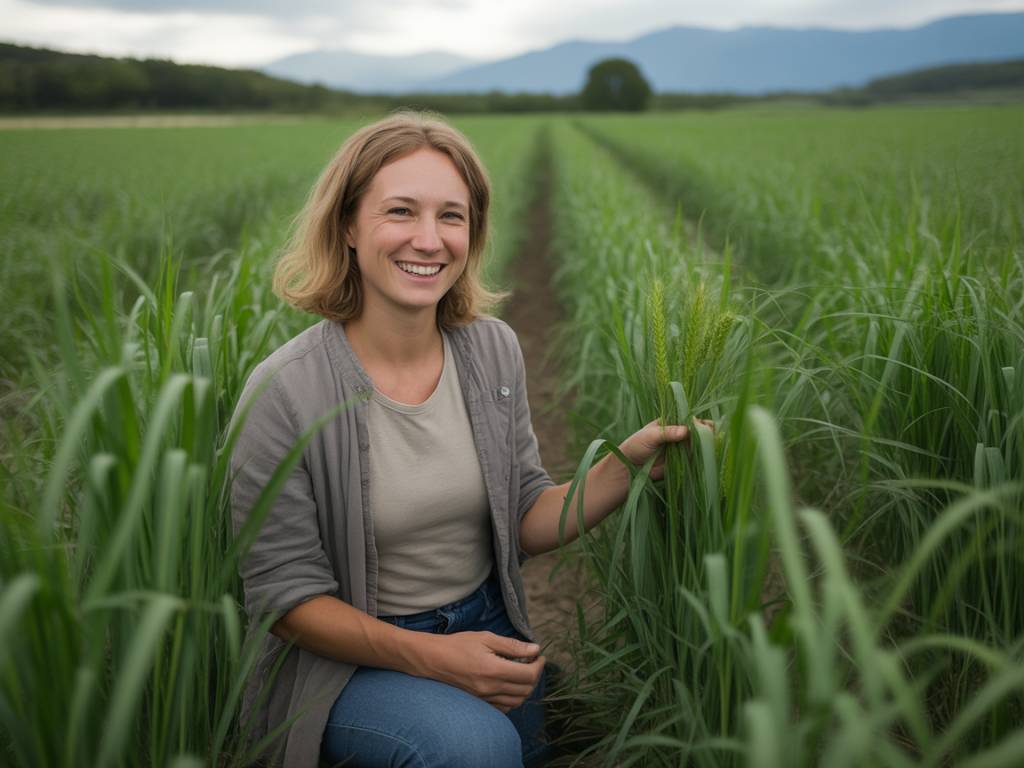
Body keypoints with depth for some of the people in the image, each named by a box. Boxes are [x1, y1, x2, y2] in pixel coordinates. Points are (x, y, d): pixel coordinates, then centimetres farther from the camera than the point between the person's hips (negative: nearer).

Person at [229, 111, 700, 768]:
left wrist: (628, 465, -15)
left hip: (487, 631, 5)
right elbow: (286, 594, -13)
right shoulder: (285, 392, -19)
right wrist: (424, 655, -24)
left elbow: (525, 524, 1)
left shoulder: (494, 350, -3)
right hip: (351, 659, -5)